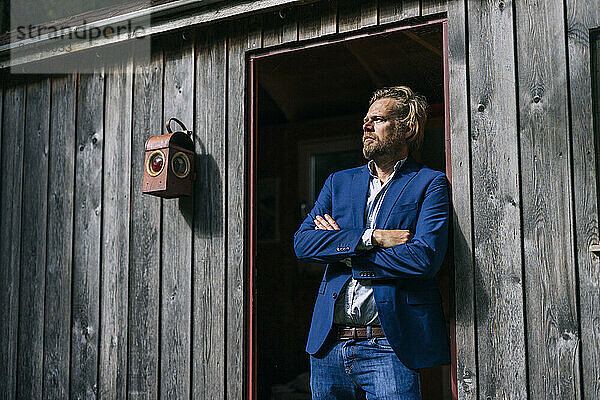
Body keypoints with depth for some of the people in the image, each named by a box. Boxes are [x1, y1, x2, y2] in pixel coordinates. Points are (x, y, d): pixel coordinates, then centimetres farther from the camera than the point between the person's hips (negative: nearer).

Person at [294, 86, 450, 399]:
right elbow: (302, 242, 2)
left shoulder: (430, 184, 2)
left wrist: (344, 252, -6)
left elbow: (425, 257, -13)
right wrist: (370, 238, -11)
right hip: (327, 343, 4)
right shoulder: (339, 182, 15)